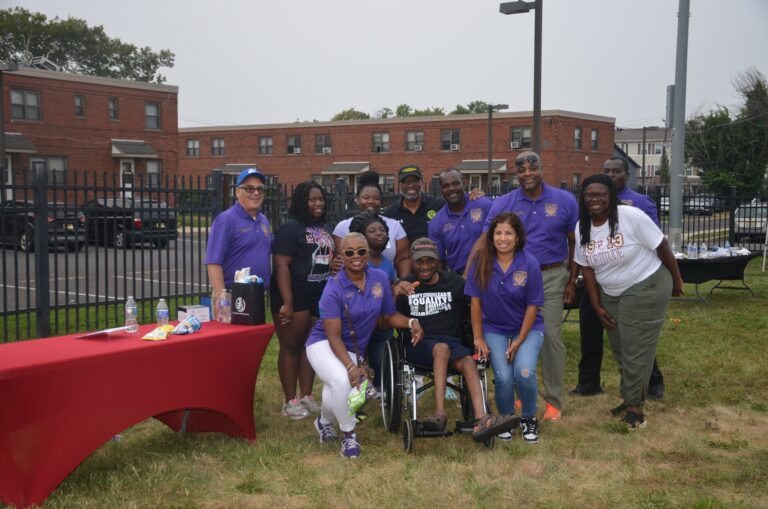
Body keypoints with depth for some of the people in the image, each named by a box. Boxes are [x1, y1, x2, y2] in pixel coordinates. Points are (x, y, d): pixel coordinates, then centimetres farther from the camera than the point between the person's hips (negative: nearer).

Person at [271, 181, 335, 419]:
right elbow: (281, 265, -18)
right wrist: (287, 302, -24)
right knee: (291, 346, 0)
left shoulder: (325, 228, 13)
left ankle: (306, 396, 20)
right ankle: (290, 401, 7)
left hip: (320, 296, 7)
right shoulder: (290, 228, -11)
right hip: (295, 295, -7)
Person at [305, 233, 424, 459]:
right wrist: (351, 367, -33)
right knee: (342, 380, -33)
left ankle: (324, 421, 33)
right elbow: (333, 336, -22)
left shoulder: (380, 278, -6)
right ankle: (348, 434, -6)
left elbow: (390, 316, 4)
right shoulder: (334, 289, -20)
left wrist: (411, 322, -17)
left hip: (353, 349, 4)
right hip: (323, 344, -4)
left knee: (336, 395, -8)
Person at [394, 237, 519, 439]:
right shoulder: (405, 286, 6)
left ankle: (482, 421, -46)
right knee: (442, 348, -35)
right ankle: (440, 413, -42)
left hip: (452, 341, 2)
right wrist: (395, 295, -25)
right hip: (418, 345, -2)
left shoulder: (453, 281, 14)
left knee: (468, 361, -30)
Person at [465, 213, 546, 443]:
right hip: (494, 329, 1)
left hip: (527, 328, 0)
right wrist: (478, 338, -6)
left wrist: (519, 342, -11)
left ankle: (529, 419, 6)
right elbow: (476, 301, -6)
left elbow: (532, 306, -9)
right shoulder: (481, 260, -12)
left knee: (524, 372, -25)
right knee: (503, 377, -20)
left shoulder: (530, 264, -13)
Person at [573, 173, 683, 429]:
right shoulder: (581, 228, -2)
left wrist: (677, 281, -4)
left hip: (645, 288, -6)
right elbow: (587, 268, 3)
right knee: (619, 349, 13)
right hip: (610, 295, 6)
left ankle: (634, 405, 7)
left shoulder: (631, 217, -21)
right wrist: (597, 307, 1)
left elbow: (662, 248, -12)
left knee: (636, 349, -4)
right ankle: (631, 398, 29)